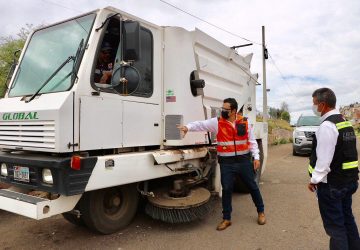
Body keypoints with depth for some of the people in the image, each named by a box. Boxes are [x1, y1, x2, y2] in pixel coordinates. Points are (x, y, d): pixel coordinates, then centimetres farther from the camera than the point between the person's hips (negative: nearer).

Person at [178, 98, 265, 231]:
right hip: (226, 162, -1)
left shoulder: (244, 122, -1)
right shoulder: (217, 122, -4)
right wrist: (188, 126, -29)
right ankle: (226, 219, 19)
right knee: (226, 190, 3)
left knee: (252, 186, 12)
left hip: (243, 160, 1)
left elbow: (252, 141, 5)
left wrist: (256, 157, 1)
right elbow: (201, 124, -12)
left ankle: (261, 212, 35)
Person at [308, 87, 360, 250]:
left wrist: (315, 180, -12)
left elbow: (324, 159, -23)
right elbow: (347, 153, 12)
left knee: (335, 225, 4)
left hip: (331, 184, -9)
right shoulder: (345, 122, 8)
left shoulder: (327, 126, -21)